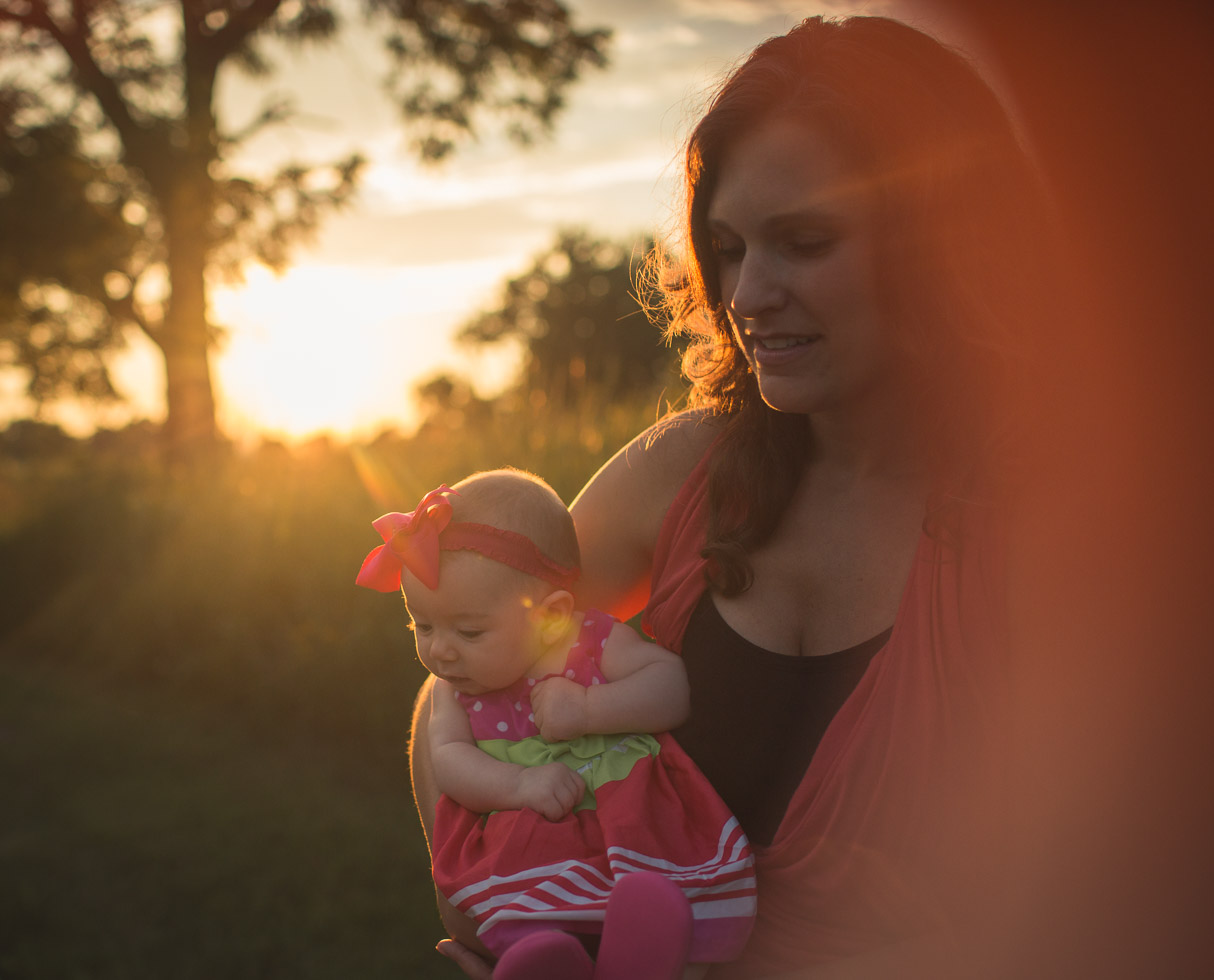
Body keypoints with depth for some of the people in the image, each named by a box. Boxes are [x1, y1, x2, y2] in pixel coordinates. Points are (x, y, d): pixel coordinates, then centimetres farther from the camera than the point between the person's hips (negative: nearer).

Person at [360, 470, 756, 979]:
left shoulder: (596, 643, 2)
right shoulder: (455, 686, 13)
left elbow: (674, 685, -8)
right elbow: (447, 756, 1)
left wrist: (588, 709, -19)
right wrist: (518, 784, -18)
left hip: (634, 815, -1)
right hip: (527, 837, 2)